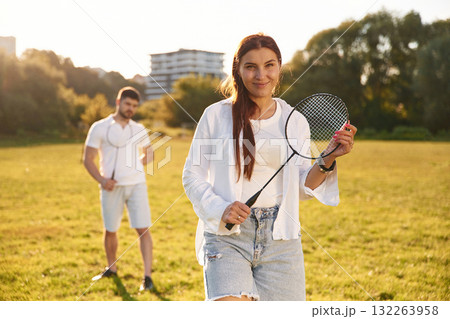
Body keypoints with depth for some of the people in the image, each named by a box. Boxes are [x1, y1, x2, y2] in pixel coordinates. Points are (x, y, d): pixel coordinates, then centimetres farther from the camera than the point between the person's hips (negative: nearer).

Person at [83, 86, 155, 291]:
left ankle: (147, 276, -3)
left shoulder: (139, 130, 12)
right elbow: (88, 159, 0)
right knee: (110, 230, 11)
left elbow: (149, 153, 25)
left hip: (136, 184, 1)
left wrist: (137, 163, 4)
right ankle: (111, 268, 33)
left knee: (143, 229, -7)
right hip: (111, 187, -1)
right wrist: (101, 179, -15)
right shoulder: (100, 128, 1)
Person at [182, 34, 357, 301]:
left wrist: (328, 161, -5)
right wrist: (220, 209, -10)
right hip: (227, 236, -2)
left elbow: (302, 188, 11)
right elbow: (193, 176, 5)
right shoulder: (216, 115, 1)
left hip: (280, 240, 3)